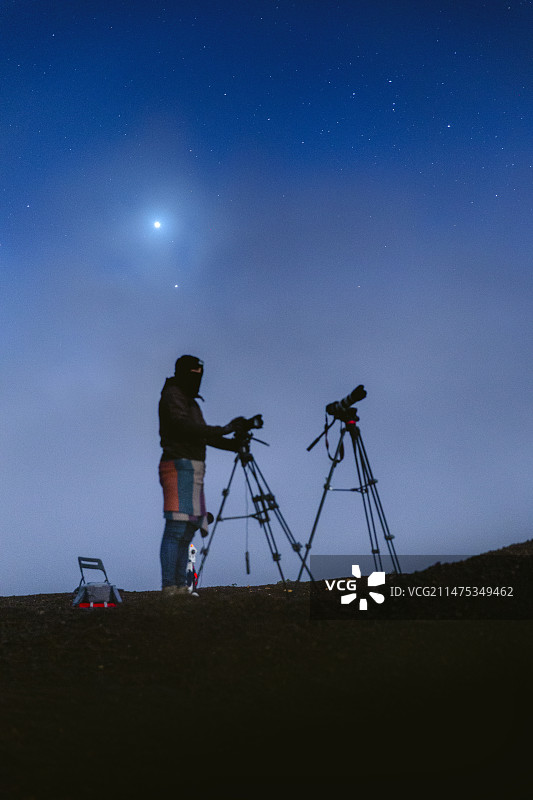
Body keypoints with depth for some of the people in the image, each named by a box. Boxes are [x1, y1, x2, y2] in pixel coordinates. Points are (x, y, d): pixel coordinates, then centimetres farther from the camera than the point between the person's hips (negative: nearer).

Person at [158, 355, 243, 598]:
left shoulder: (191, 402, 25)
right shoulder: (172, 396, -3)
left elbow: (203, 436, 22)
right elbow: (184, 426, -17)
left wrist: (234, 444, 8)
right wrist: (223, 430, -18)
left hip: (194, 471, 9)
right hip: (179, 466, -9)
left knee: (188, 530, 5)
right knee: (176, 529, -14)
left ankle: (180, 586, 5)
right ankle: (169, 586, -15)